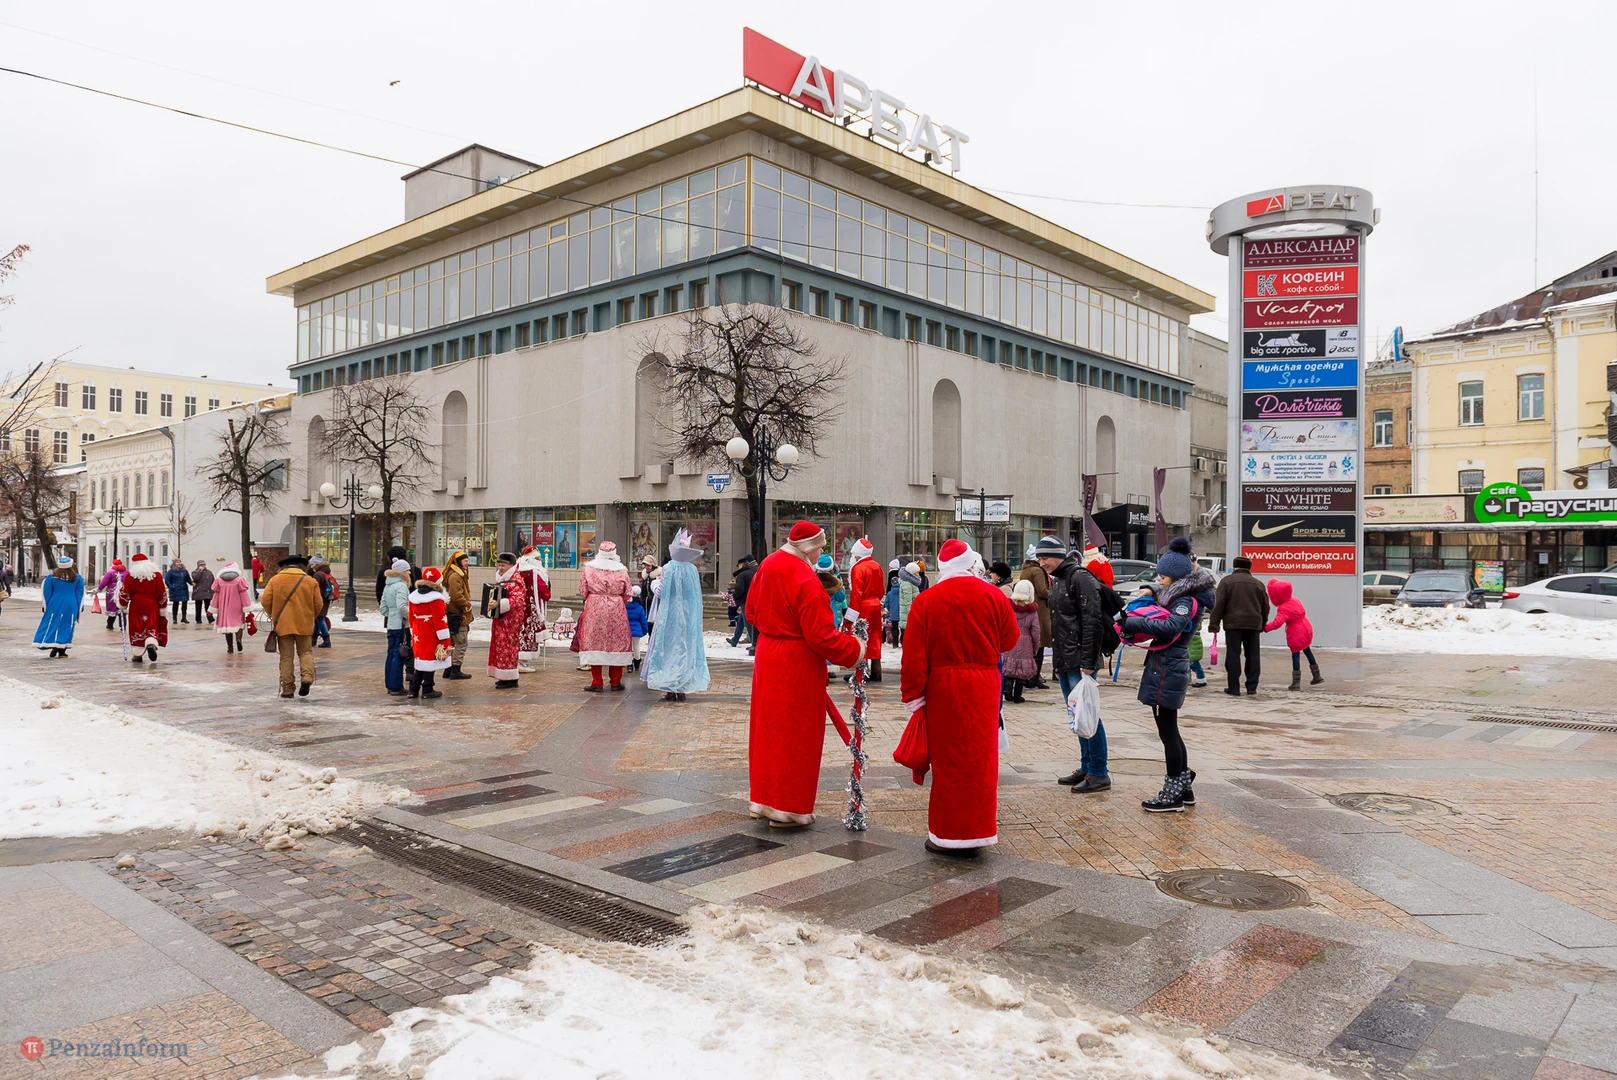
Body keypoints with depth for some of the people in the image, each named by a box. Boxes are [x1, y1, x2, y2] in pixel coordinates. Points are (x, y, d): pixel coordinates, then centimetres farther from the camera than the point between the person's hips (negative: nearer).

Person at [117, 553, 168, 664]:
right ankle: (151, 644, -24)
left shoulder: (130, 576, -1)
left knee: (137, 629, 7)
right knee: (152, 627, 5)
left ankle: (138, 654, 8)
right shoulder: (156, 575, 3)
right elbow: (163, 594, 3)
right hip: (152, 607, 1)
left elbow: (124, 593, 1)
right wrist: (162, 609, 9)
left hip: (136, 606, -1)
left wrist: (122, 606, 16)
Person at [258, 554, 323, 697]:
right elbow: (318, 604, 0)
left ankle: (287, 689, 7)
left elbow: (265, 602, -3)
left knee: (286, 657, 7)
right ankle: (307, 678, -12)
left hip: (282, 625, 0)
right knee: (306, 652, 12)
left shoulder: (275, 580, -1)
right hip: (304, 625, 0)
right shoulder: (311, 581, 0)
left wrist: (273, 616, 15)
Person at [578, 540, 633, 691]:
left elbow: (583, 590, 2)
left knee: (594, 642, 4)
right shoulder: (622, 570, 1)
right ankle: (616, 682, 13)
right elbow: (627, 595, 3)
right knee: (616, 643, 8)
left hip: (594, 610, 0)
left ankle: (597, 683, 3)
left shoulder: (589, 568, 0)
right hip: (617, 610, 1)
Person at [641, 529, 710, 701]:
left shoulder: (668, 568, -11)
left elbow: (661, 592, -8)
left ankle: (669, 689, 2)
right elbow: (696, 595, 5)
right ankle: (682, 689, 11)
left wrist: (657, 583, 11)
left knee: (668, 648, 4)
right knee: (686, 648, 9)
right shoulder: (693, 570, -2)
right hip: (689, 616, 3)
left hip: (669, 615, -3)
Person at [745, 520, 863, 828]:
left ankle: (763, 798, 29)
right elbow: (821, 636, -22)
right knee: (795, 733, 3)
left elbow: (752, 612, 14)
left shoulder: (768, 565, 2)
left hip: (768, 654, 8)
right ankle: (787, 807, 12)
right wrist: (853, 651, -10)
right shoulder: (806, 580, -24)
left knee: (769, 726, 18)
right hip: (797, 664, -8)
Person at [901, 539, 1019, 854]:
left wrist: (912, 695, -1)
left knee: (948, 760, 6)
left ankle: (948, 834, 13)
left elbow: (914, 656, -8)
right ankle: (976, 831, 18)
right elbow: (1009, 641, 8)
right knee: (980, 757, 10)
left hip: (943, 688, -1)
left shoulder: (925, 601, -7)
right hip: (984, 686, 2)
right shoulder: (994, 595, -3)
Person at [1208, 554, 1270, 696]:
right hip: (1253, 623, 3)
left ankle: (1234, 688, -3)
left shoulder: (1227, 581, 2)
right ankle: (1252, 687, 10)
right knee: (1252, 655, 9)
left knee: (1233, 655, -2)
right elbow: (1265, 606, 15)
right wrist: (1263, 624, 28)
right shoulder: (1258, 583, 13)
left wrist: (1214, 624, -3)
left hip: (1234, 623, -3)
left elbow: (1219, 604, -5)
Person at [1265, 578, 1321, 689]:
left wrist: (1265, 628, -32)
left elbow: (1277, 623, -36)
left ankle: (1296, 682, -2)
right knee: (1307, 651, 25)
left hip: (1296, 635, -8)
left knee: (1295, 655, -2)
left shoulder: (1283, 609, -25)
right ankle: (1317, 676, 37)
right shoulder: (1295, 600, 0)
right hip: (1306, 628, 8)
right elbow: (1303, 611, 15)